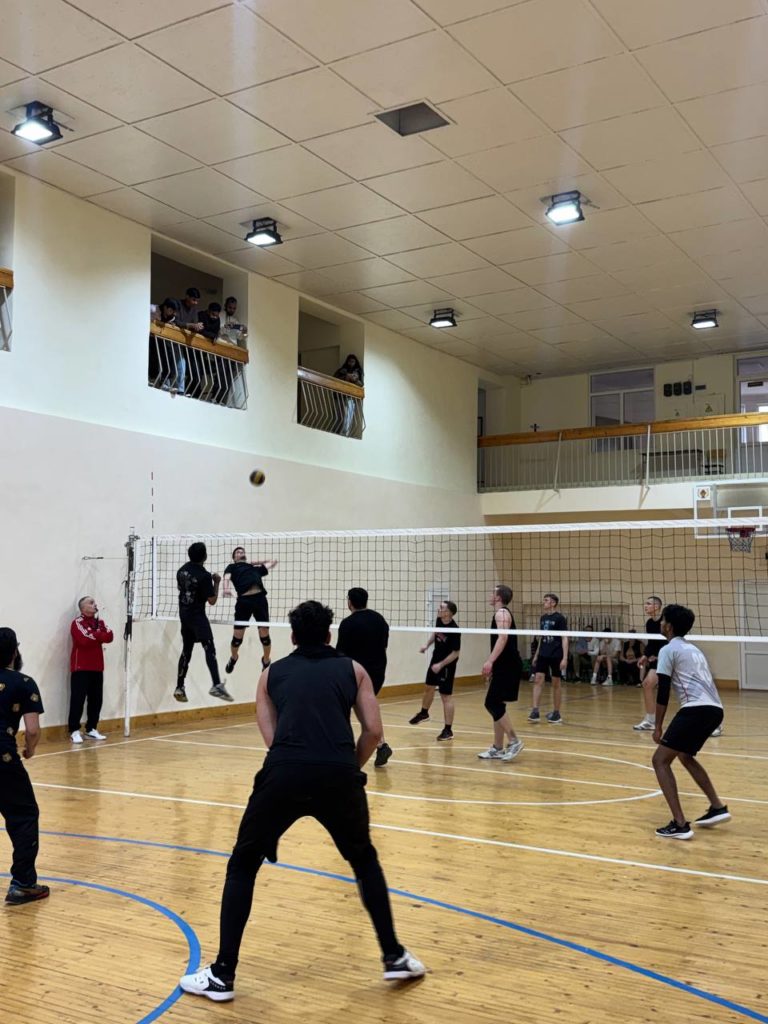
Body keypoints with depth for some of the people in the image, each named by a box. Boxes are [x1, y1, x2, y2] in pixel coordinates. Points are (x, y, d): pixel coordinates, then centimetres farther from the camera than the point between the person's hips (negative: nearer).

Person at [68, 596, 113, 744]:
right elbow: (85, 640, -21)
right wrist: (100, 635, -5)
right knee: (78, 700, -8)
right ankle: (74, 731, -4)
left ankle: (91, 729, 16)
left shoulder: (99, 622, 14)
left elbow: (109, 637, -1)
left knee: (96, 700, 7)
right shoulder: (77, 623, -7)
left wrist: (95, 636, -15)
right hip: (81, 668, -6)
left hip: (97, 668, 7)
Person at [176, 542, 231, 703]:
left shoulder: (182, 569, 4)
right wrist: (217, 583, -3)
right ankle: (216, 685, -25)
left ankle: (179, 687, 18)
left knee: (186, 651, 14)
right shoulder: (204, 576, -18)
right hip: (197, 616, -8)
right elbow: (212, 600, -12)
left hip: (184, 614, 8)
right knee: (209, 649, -13)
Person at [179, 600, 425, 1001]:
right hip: (339, 774, 1)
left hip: (284, 773, 0)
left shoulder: (271, 673, 23)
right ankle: (395, 957, 30)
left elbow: (272, 737, 16)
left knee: (242, 867, 19)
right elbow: (373, 731, 11)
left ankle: (222, 975, 19)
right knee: (364, 860, 27)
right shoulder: (352, 668, 21)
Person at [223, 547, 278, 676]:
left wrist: (255, 562, 37)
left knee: (264, 634, 2)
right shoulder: (232, 567, 18)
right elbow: (227, 577, -4)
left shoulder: (255, 568, 29)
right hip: (244, 600, -3)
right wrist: (226, 588, -25)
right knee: (237, 636, 4)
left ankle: (266, 661, 27)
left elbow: (274, 562, 42)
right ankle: (233, 658, 34)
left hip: (260, 598, 3)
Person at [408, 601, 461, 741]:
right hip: (436, 659, 8)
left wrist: (441, 665, -25)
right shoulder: (439, 620, -8)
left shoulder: (454, 630, -28)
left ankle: (448, 730, 3)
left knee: (446, 696, -4)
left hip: (447, 664, -8)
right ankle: (424, 713, 49)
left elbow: (455, 653, -22)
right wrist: (427, 645, 2)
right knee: (428, 687, 24)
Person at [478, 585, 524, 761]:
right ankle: (497, 748, 14)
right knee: (496, 705, 10)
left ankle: (514, 741, -8)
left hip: (508, 667, -10)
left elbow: (503, 638, -26)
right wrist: (493, 667, 29)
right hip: (504, 667, 10)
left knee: (493, 704, -12)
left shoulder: (502, 613, -11)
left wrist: (490, 661, -33)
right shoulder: (501, 614, 20)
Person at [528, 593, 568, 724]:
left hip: (556, 655, -5)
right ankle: (535, 711, -7)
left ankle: (556, 713, 13)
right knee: (538, 679, -6)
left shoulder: (560, 618, -7)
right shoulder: (543, 618, 11)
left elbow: (564, 638, -9)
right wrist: (537, 654, 18)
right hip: (543, 654, 5)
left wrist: (565, 658, -16)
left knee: (556, 683, 3)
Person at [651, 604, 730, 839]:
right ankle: (718, 808, 27)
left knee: (660, 760, -3)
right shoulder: (693, 649, 27)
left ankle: (680, 825, -12)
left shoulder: (668, 650, 1)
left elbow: (663, 692, -3)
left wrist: (658, 727, 3)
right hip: (714, 709, 9)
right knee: (685, 756, 29)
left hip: (696, 709, -9)